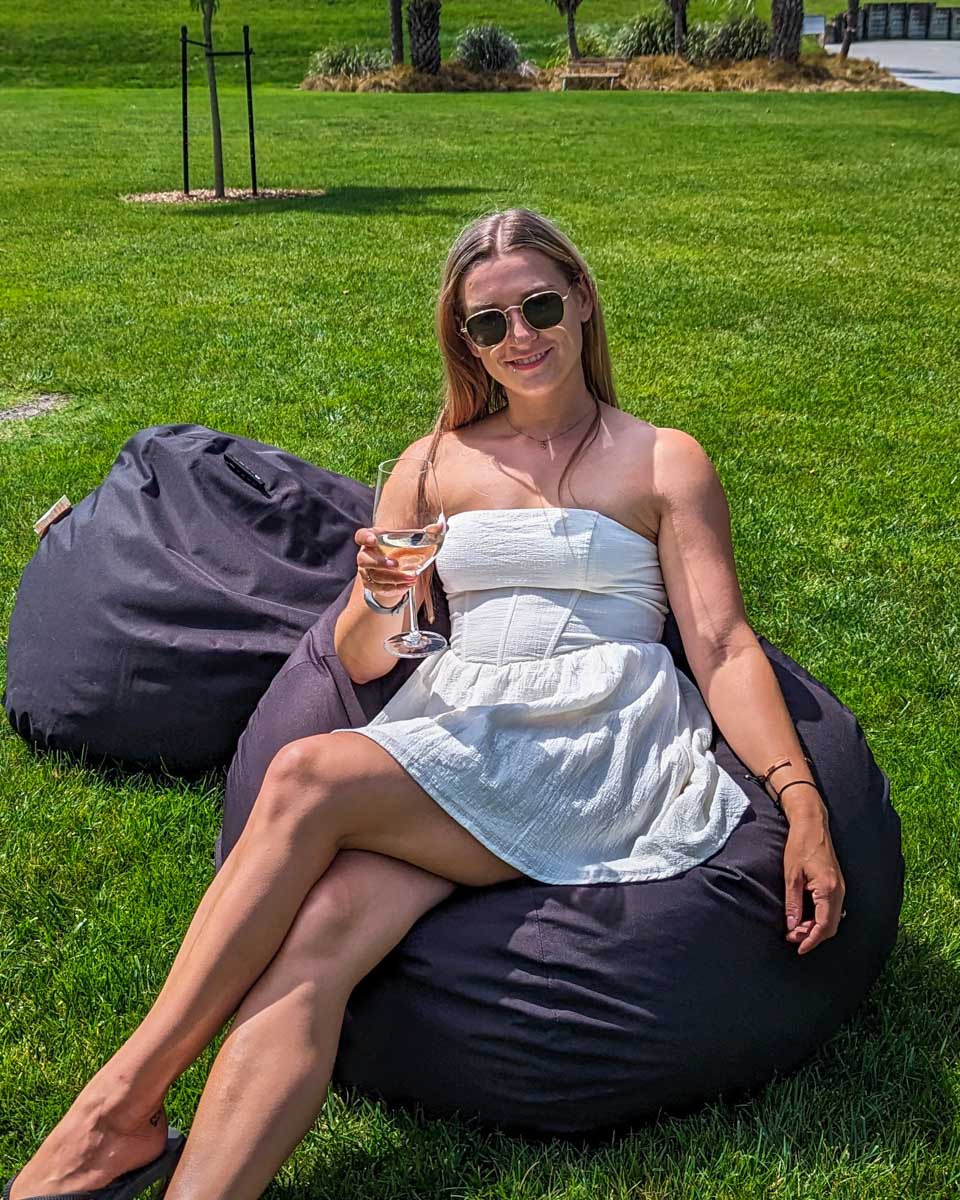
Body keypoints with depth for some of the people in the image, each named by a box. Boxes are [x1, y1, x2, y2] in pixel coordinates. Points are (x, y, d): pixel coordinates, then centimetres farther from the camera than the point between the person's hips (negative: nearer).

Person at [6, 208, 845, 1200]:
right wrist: (378, 603, -8)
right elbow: (361, 661, 17)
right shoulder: (437, 463, 20)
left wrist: (802, 800, -12)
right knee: (324, 926, -30)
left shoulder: (663, 463, 12)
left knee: (309, 777, -27)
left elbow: (725, 647, 3)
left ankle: (126, 1102, -19)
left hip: (596, 738, -3)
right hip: (451, 733, 3)